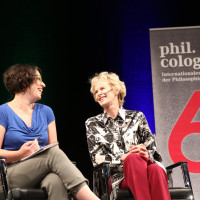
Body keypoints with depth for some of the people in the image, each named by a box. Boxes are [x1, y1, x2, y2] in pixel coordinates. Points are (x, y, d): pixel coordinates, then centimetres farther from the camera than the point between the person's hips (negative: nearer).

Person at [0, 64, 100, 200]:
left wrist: (40, 151, -10)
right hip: (11, 174, -4)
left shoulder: (46, 111, 19)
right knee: (54, 154, -33)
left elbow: (54, 147, 13)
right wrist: (20, 154, -20)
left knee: (56, 181, -36)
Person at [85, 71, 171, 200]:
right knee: (133, 159, -37)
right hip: (116, 177, -1)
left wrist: (146, 154, -13)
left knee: (155, 170, -38)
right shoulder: (93, 124, 17)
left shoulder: (136, 117, 19)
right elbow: (97, 159, 6)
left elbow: (152, 149, 13)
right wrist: (124, 157, -12)